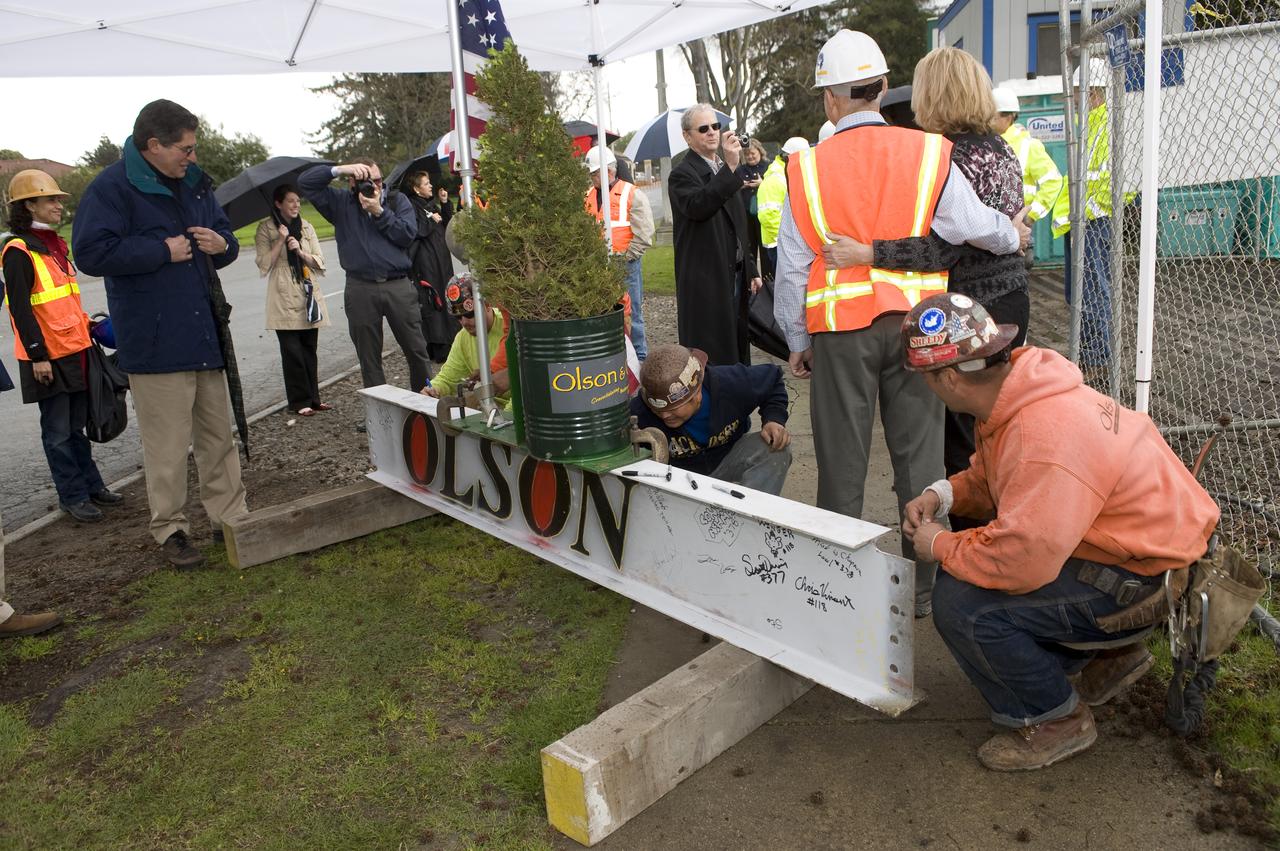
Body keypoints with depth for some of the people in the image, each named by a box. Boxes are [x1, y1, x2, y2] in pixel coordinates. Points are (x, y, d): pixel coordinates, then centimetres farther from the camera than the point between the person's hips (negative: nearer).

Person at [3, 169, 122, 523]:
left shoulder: (56, 245, 14)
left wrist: (85, 330, 22)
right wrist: (37, 355, -17)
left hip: (75, 351, 8)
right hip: (47, 358, -8)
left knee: (77, 426, 16)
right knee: (58, 432, 2)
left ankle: (91, 484, 25)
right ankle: (72, 496, 10)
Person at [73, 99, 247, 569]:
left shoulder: (193, 183, 13)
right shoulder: (111, 187, -10)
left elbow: (224, 234, 23)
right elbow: (91, 252, -18)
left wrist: (222, 244, -2)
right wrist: (164, 250, -15)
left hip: (204, 332, 7)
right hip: (155, 341, -7)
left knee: (219, 434, 13)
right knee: (167, 444, -1)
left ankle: (230, 516, 25)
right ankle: (170, 530, 13)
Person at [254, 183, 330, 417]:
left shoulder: (306, 227, 11)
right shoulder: (266, 228, 1)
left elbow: (319, 262, 7)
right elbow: (263, 264, -6)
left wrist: (300, 251, -11)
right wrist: (281, 241, -13)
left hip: (309, 293, 4)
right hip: (284, 298, -4)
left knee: (309, 349, 6)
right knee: (292, 351, -4)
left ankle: (313, 398, 13)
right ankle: (299, 401, 3)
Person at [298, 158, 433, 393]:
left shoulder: (397, 200, 11)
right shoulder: (341, 203, 11)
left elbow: (408, 234, -4)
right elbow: (305, 182, 5)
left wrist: (379, 211, -9)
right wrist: (339, 169, -4)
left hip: (399, 286, 0)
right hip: (360, 291, 0)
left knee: (417, 350, 4)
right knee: (369, 358, 5)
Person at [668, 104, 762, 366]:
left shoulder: (725, 171, 18)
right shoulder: (682, 175, -8)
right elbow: (697, 206, -31)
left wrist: (751, 271, 19)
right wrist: (730, 167, -34)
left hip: (736, 276, 8)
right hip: (706, 282, -8)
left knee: (738, 348, 13)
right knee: (712, 356, -5)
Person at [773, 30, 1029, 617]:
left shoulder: (808, 168, -2)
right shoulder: (926, 154, -2)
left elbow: (792, 266, 1)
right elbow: (979, 227, 3)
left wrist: (797, 340, 12)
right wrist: (1015, 236, 26)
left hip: (839, 331, -1)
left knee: (842, 464, 8)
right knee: (919, 456, 10)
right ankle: (923, 584, 19)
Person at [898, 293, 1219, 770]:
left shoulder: (1047, 441, -33)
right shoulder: (1017, 387, -2)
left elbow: (1023, 558, -33)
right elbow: (992, 476, 16)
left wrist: (940, 547, -16)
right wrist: (943, 494, -2)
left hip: (1148, 580, -10)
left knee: (960, 604, -21)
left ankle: (1053, 720, 3)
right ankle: (1111, 651, 25)